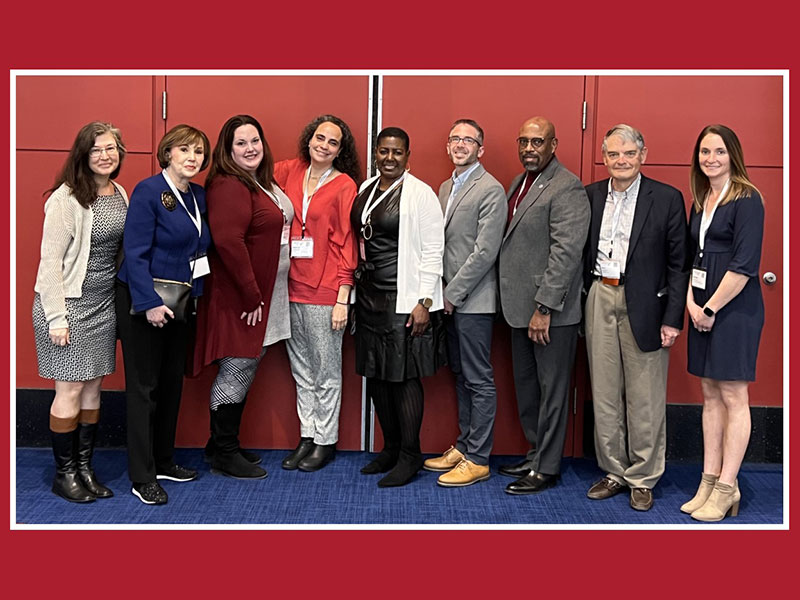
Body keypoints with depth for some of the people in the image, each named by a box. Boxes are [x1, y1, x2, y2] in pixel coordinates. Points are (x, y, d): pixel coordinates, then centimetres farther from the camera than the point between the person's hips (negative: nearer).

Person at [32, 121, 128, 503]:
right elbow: (50, 260, -14)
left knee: (93, 387, 11)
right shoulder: (67, 198, -13)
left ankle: (85, 467, 21)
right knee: (71, 389, -1)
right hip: (69, 303, -6)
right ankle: (64, 474, 13)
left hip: (104, 304, 7)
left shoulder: (120, 195, 8)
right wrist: (56, 317, -16)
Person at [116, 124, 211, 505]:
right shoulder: (149, 191, -13)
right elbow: (135, 252, -18)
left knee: (172, 382, 14)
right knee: (144, 386, -1)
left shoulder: (198, 196, 9)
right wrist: (149, 302, -23)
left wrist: (195, 295, 3)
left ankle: (163, 462, 28)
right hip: (144, 301, -7)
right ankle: (142, 477, 8)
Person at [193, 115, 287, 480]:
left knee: (244, 372, 16)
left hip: (262, 298, 9)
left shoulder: (262, 183, 14)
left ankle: (226, 443, 29)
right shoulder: (228, 186, -16)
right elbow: (228, 242, -25)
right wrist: (251, 296, -21)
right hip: (238, 299, -9)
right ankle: (224, 455, 13)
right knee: (235, 373, 0)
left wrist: (260, 296, 16)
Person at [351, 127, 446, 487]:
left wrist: (424, 301, -15)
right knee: (376, 374, 11)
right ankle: (390, 448, 26)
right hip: (369, 295, 7)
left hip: (403, 299, -7)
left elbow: (433, 251, -10)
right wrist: (354, 291, 12)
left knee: (404, 376, -2)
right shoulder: (365, 190, 12)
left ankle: (409, 457, 11)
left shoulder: (420, 194, -7)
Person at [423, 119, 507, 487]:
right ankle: (463, 446, 26)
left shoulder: (491, 190, -11)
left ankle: (477, 459, 7)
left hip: (473, 300, -8)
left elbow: (484, 252, -17)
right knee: (460, 375, 16)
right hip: (449, 298, 8)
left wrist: (452, 293, -14)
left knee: (479, 381, -1)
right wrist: (441, 293, 7)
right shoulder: (446, 188, 15)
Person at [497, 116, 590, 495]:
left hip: (551, 311, -9)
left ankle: (546, 469, 14)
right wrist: (517, 304, 11)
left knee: (551, 389, 3)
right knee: (526, 385, 17)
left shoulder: (567, 188, -14)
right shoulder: (519, 183, 15)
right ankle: (536, 453, 32)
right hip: (521, 307, 9)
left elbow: (566, 253, -20)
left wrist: (544, 308, -22)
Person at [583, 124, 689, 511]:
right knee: (604, 394, 11)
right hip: (599, 301, 4)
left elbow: (678, 263, -3)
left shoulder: (667, 199, -3)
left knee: (645, 399, 4)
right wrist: (581, 302, 3)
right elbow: (582, 253, 11)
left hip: (644, 305, -3)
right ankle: (615, 471, 25)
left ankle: (643, 478, 18)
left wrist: (673, 318, -9)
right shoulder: (590, 196, 8)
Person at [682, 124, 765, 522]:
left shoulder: (747, 200, -9)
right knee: (710, 394, 9)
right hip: (702, 309, 8)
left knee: (732, 395, -2)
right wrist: (691, 303, 1)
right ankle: (709, 482, 16)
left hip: (734, 307, -8)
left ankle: (726, 488, 5)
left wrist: (711, 308, -14)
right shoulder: (701, 200, 14)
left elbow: (744, 264, -16)